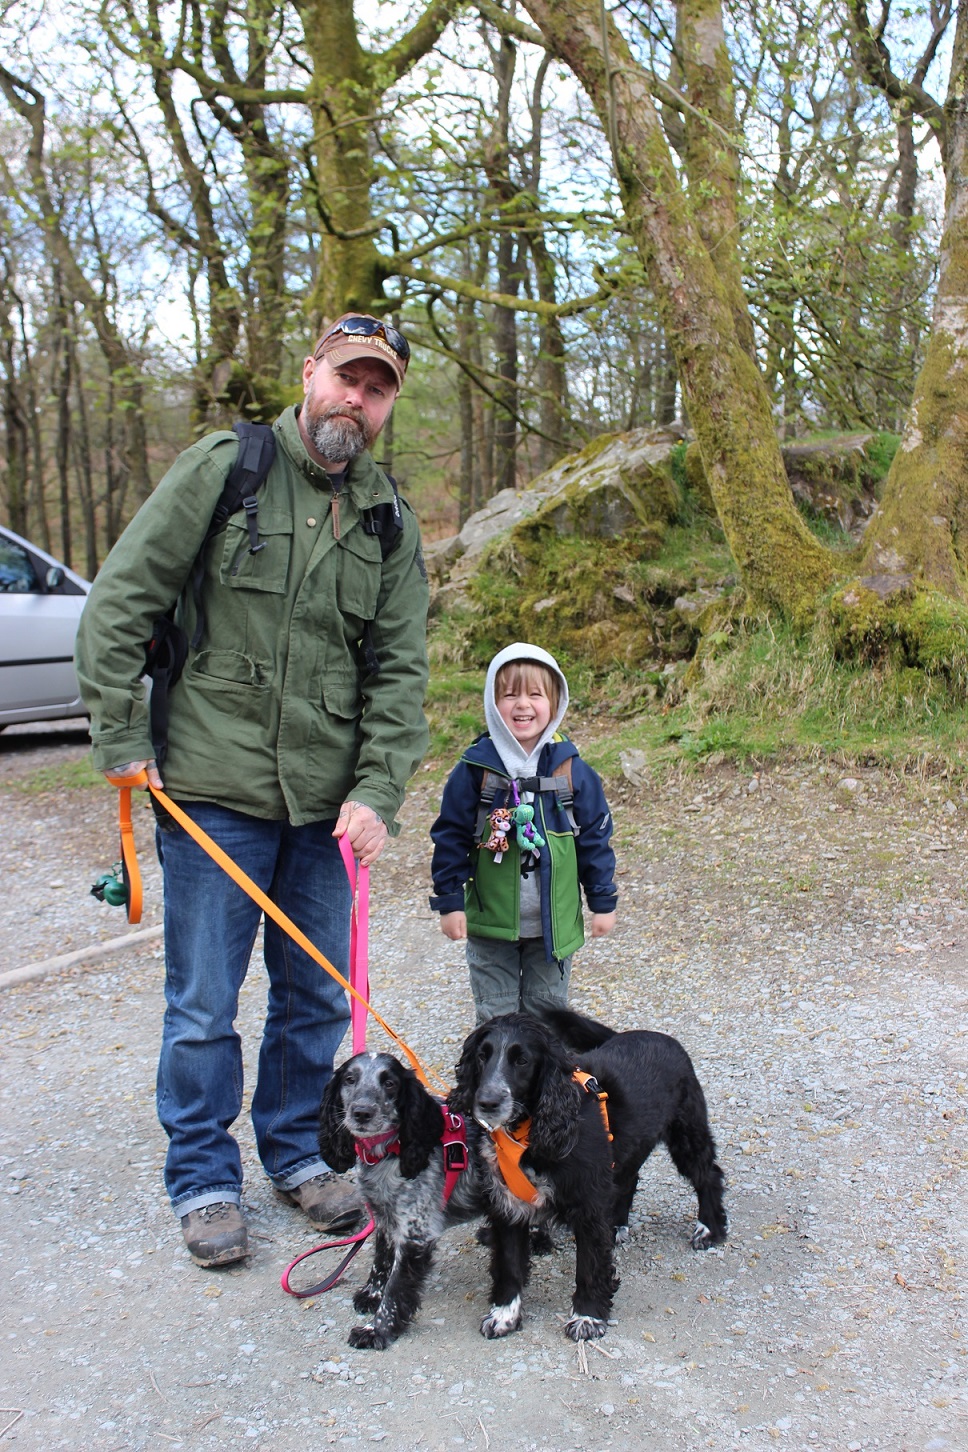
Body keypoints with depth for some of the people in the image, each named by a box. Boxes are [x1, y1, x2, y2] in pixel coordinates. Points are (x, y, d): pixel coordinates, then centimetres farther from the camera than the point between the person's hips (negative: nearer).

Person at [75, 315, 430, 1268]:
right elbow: (120, 604, -3)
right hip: (213, 791, -4)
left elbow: (401, 669, 5)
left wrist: (377, 793, -6)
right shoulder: (222, 469, -3)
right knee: (203, 1004, 5)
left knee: (318, 997, 13)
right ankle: (203, 1181, 23)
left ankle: (296, 1151, 34)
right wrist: (121, 739, -6)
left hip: (329, 802, 4)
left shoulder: (391, 522, 8)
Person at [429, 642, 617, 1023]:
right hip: (490, 922, -1)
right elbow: (451, 837, -3)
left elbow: (595, 837, 3)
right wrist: (449, 901, -4)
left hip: (554, 922, 1)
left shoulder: (570, 768, -4)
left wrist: (603, 901, 5)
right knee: (495, 1016, 10)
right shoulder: (476, 767, -8)